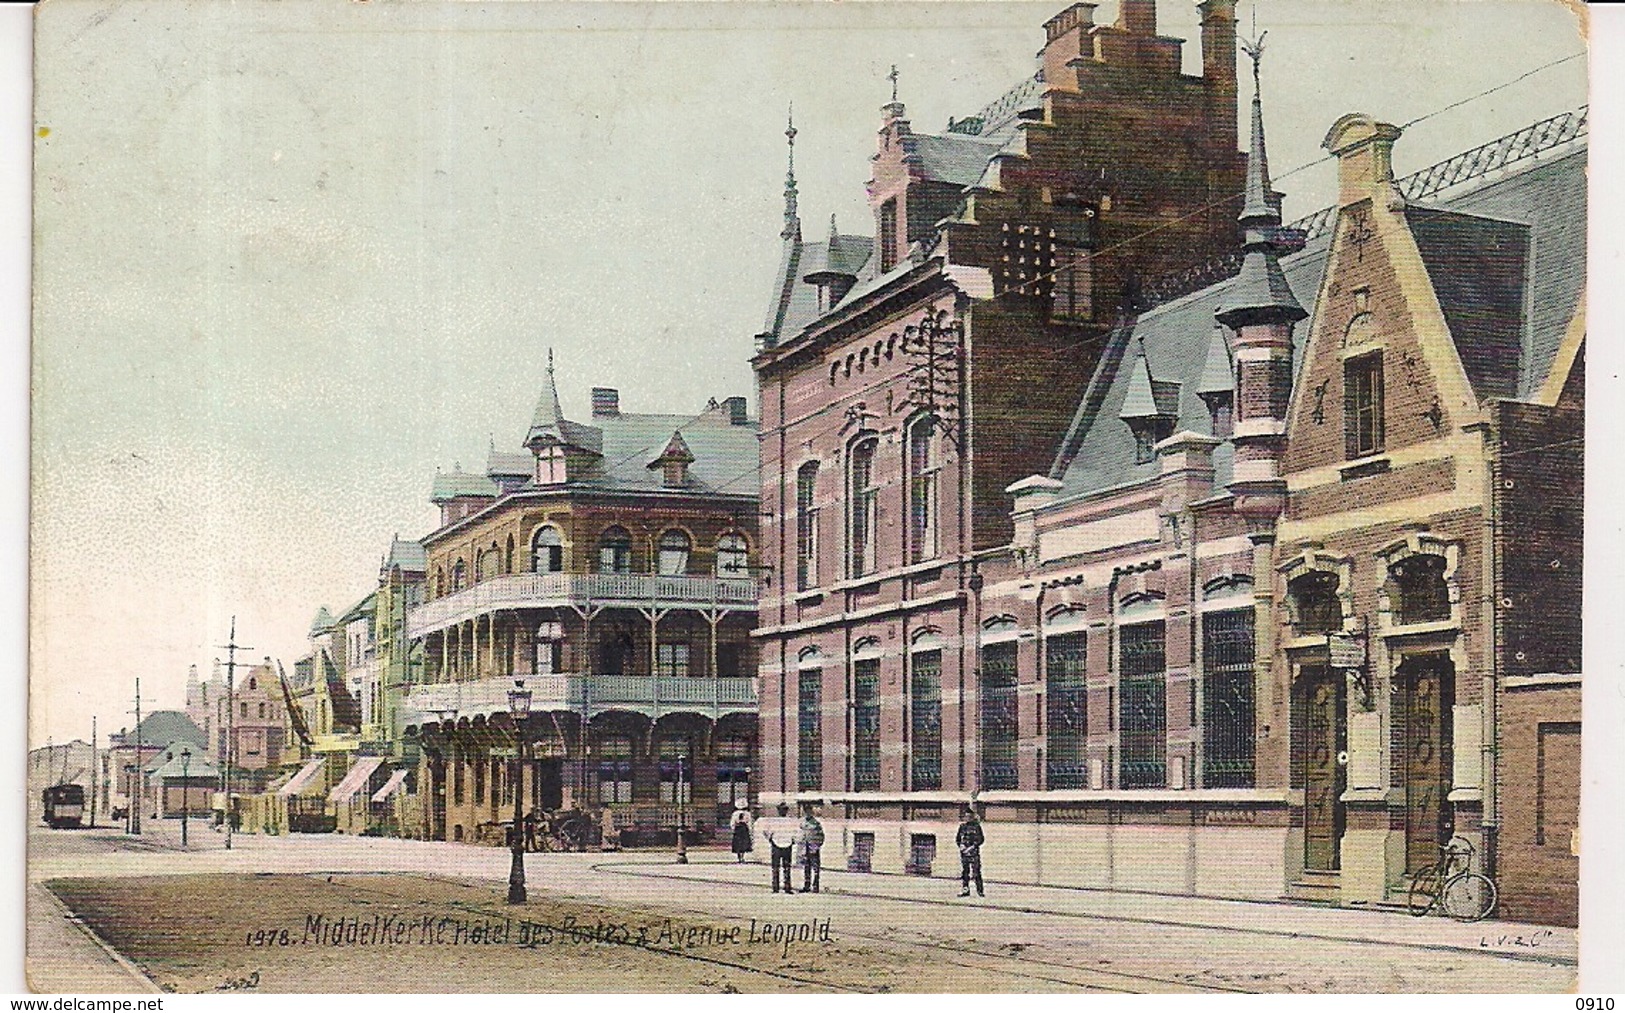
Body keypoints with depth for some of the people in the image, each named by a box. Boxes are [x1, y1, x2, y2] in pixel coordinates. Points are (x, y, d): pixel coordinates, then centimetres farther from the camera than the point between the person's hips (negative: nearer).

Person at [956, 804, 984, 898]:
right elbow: (957, 839, 16)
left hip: (974, 852, -4)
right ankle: (965, 890, 10)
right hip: (964, 853, 4)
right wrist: (961, 845, -1)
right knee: (964, 872, 4)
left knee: (976, 872, -5)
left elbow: (981, 839, -3)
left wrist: (973, 846, -14)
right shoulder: (962, 826, 10)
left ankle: (980, 890, 0)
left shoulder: (976, 826, -1)